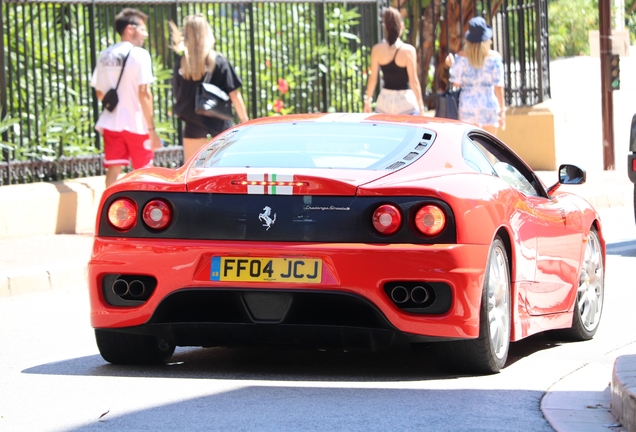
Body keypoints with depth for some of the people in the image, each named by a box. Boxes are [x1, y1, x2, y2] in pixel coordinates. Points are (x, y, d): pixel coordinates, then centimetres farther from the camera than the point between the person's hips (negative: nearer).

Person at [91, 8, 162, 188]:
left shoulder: (105, 55, 6)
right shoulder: (139, 54, -10)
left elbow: (100, 93, 10)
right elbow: (144, 93, -14)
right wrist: (151, 128, -12)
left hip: (112, 121, 5)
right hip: (135, 122, -5)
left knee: (113, 171, 6)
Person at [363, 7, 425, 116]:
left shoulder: (377, 49, -4)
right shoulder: (408, 50, -12)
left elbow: (373, 78, 2)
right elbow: (413, 81, -11)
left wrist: (368, 100, 13)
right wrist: (420, 106, -5)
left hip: (385, 100, 3)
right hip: (405, 99, -3)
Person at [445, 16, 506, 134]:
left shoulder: (461, 57, -5)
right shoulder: (494, 57, -6)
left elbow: (456, 83, -2)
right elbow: (498, 85, -5)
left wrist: (452, 65, 14)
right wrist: (502, 109, 2)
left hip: (467, 104, 1)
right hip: (488, 104, -1)